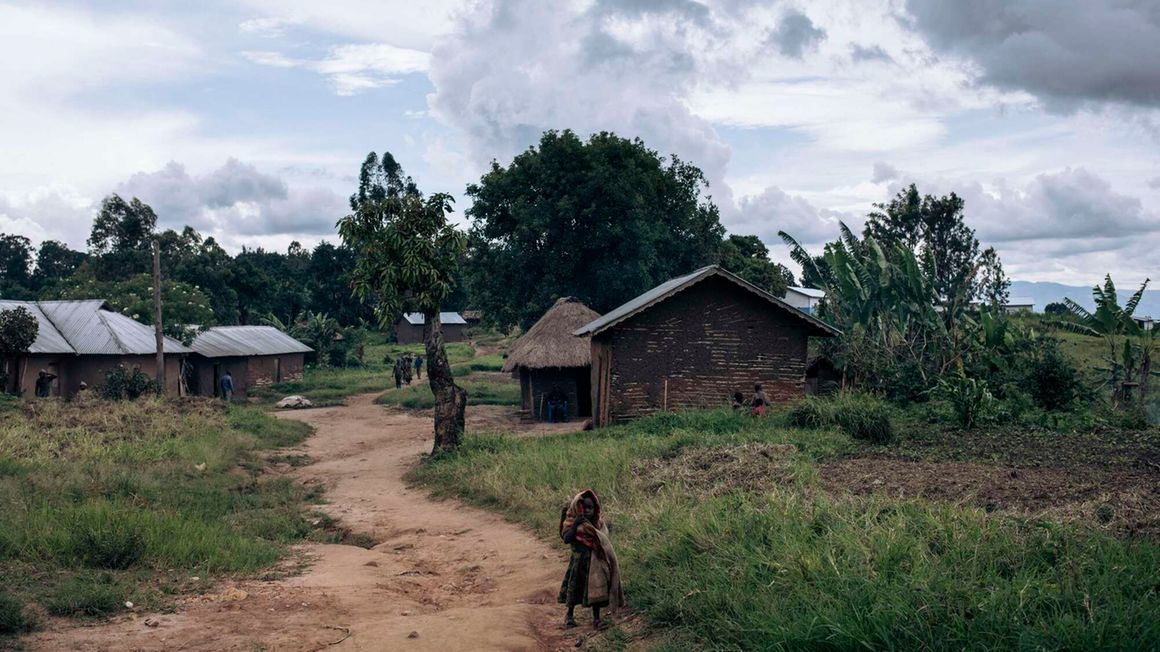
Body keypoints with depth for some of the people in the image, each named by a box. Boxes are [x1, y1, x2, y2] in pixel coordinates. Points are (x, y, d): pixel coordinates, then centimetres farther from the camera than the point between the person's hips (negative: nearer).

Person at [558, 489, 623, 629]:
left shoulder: (598, 522, 2)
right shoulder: (572, 521, -7)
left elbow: (604, 540, 3)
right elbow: (566, 539, -19)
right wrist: (575, 525, -26)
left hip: (595, 561, 2)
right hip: (579, 561, -2)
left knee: (596, 588, 3)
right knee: (575, 586, 7)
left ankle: (596, 618, 14)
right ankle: (570, 615, 26)